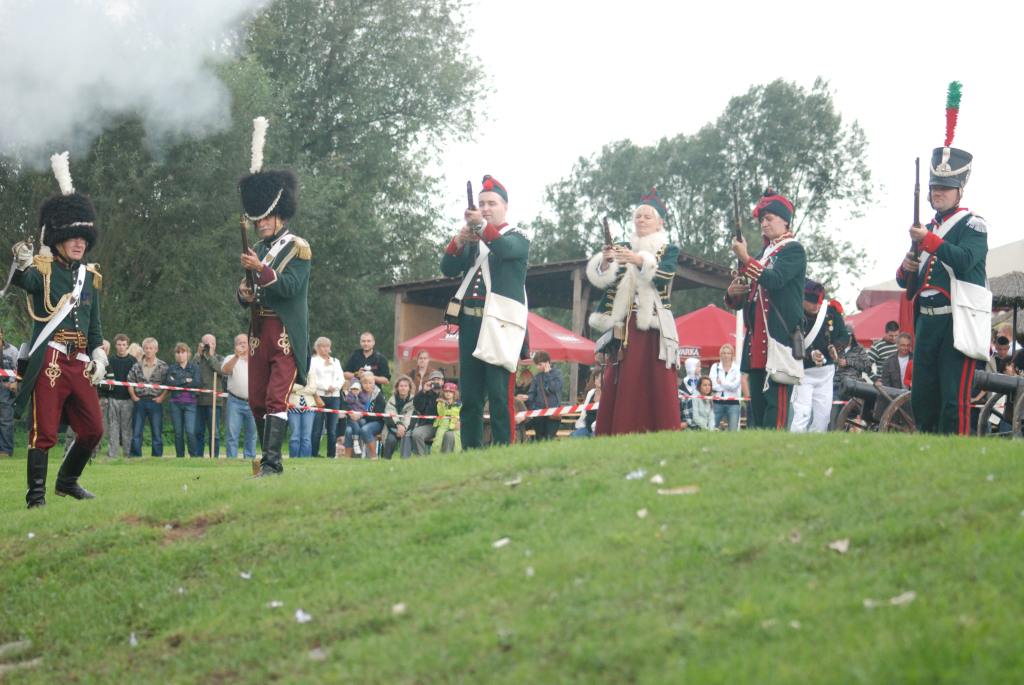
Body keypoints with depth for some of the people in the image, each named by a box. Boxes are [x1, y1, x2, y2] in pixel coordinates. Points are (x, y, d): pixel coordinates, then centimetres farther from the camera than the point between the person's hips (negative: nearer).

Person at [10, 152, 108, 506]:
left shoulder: (89, 276, 16)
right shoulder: (43, 269, -4)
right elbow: (23, 281, -28)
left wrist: (98, 353, 9)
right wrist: (21, 265, -50)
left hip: (80, 364, 6)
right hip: (50, 361, -6)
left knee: (92, 428, 7)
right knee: (44, 431, -7)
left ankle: (68, 481, 25)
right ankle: (36, 495, -2)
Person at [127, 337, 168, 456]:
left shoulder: (163, 366, 1)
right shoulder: (137, 366, 7)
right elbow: (130, 382, 10)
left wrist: (162, 397, -9)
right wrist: (133, 396, 1)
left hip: (155, 402, -2)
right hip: (140, 401, 2)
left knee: (157, 433, 1)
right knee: (136, 433, 3)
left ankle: (157, 456, 7)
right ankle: (135, 456, 8)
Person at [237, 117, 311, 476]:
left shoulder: (297, 247, -2)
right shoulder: (257, 250, 17)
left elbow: (290, 287, -14)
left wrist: (261, 269, -23)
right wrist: (244, 295, -3)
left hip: (286, 334, -7)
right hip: (259, 333, 7)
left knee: (276, 398, -13)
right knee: (257, 401, 7)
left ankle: (272, 461, -17)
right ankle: (269, 457, 16)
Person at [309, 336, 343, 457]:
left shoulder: (335, 361, 22)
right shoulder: (313, 361, 6)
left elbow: (341, 378, 12)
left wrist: (334, 386, -7)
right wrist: (326, 387, -13)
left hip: (334, 396, 4)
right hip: (319, 396, -4)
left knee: (333, 429, 0)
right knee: (317, 429, -9)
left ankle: (331, 455, 3)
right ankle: (314, 454, -7)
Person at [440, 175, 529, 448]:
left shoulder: (518, 236, 6)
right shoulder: (472, 241, 21)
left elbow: (505, 249, -18)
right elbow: (448, 269, 8)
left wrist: (482, 225, -35)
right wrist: (459, 241, -10)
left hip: (500, 324, -5)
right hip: (470, 323, 5)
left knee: (499, 395, -11)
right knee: (469, 397, 5)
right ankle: (470, 451, 9)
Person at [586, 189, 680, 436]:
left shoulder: (669, 250, 9)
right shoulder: (623, 249, 17)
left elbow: (664, 276, -13)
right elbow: (601, 279, 3)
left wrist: (639, 261, -28)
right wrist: (605, 261, -17)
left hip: (653, 328, -3)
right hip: (623, 329, 3)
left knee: (655, 386, -8)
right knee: (620, 390, -2)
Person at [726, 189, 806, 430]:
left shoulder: (793, 250, -1)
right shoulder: (762, 254, 23)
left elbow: (774, 279, -19)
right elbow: (741, 301, 26)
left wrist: (745, 258, -22)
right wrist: (733, 293, 3)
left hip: (780, 337, -8)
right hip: (757, 342, 8)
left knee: (776, 399, -12)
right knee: (756, 399, 7)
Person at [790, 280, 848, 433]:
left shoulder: (831, 311, -2)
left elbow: (844, 336, 7)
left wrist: (834, 347, -14)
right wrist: (810, 355, -34)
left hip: (826, 371, 5)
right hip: (803, 372, -5)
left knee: (823, 413, 5)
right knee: (802, 413, -14)